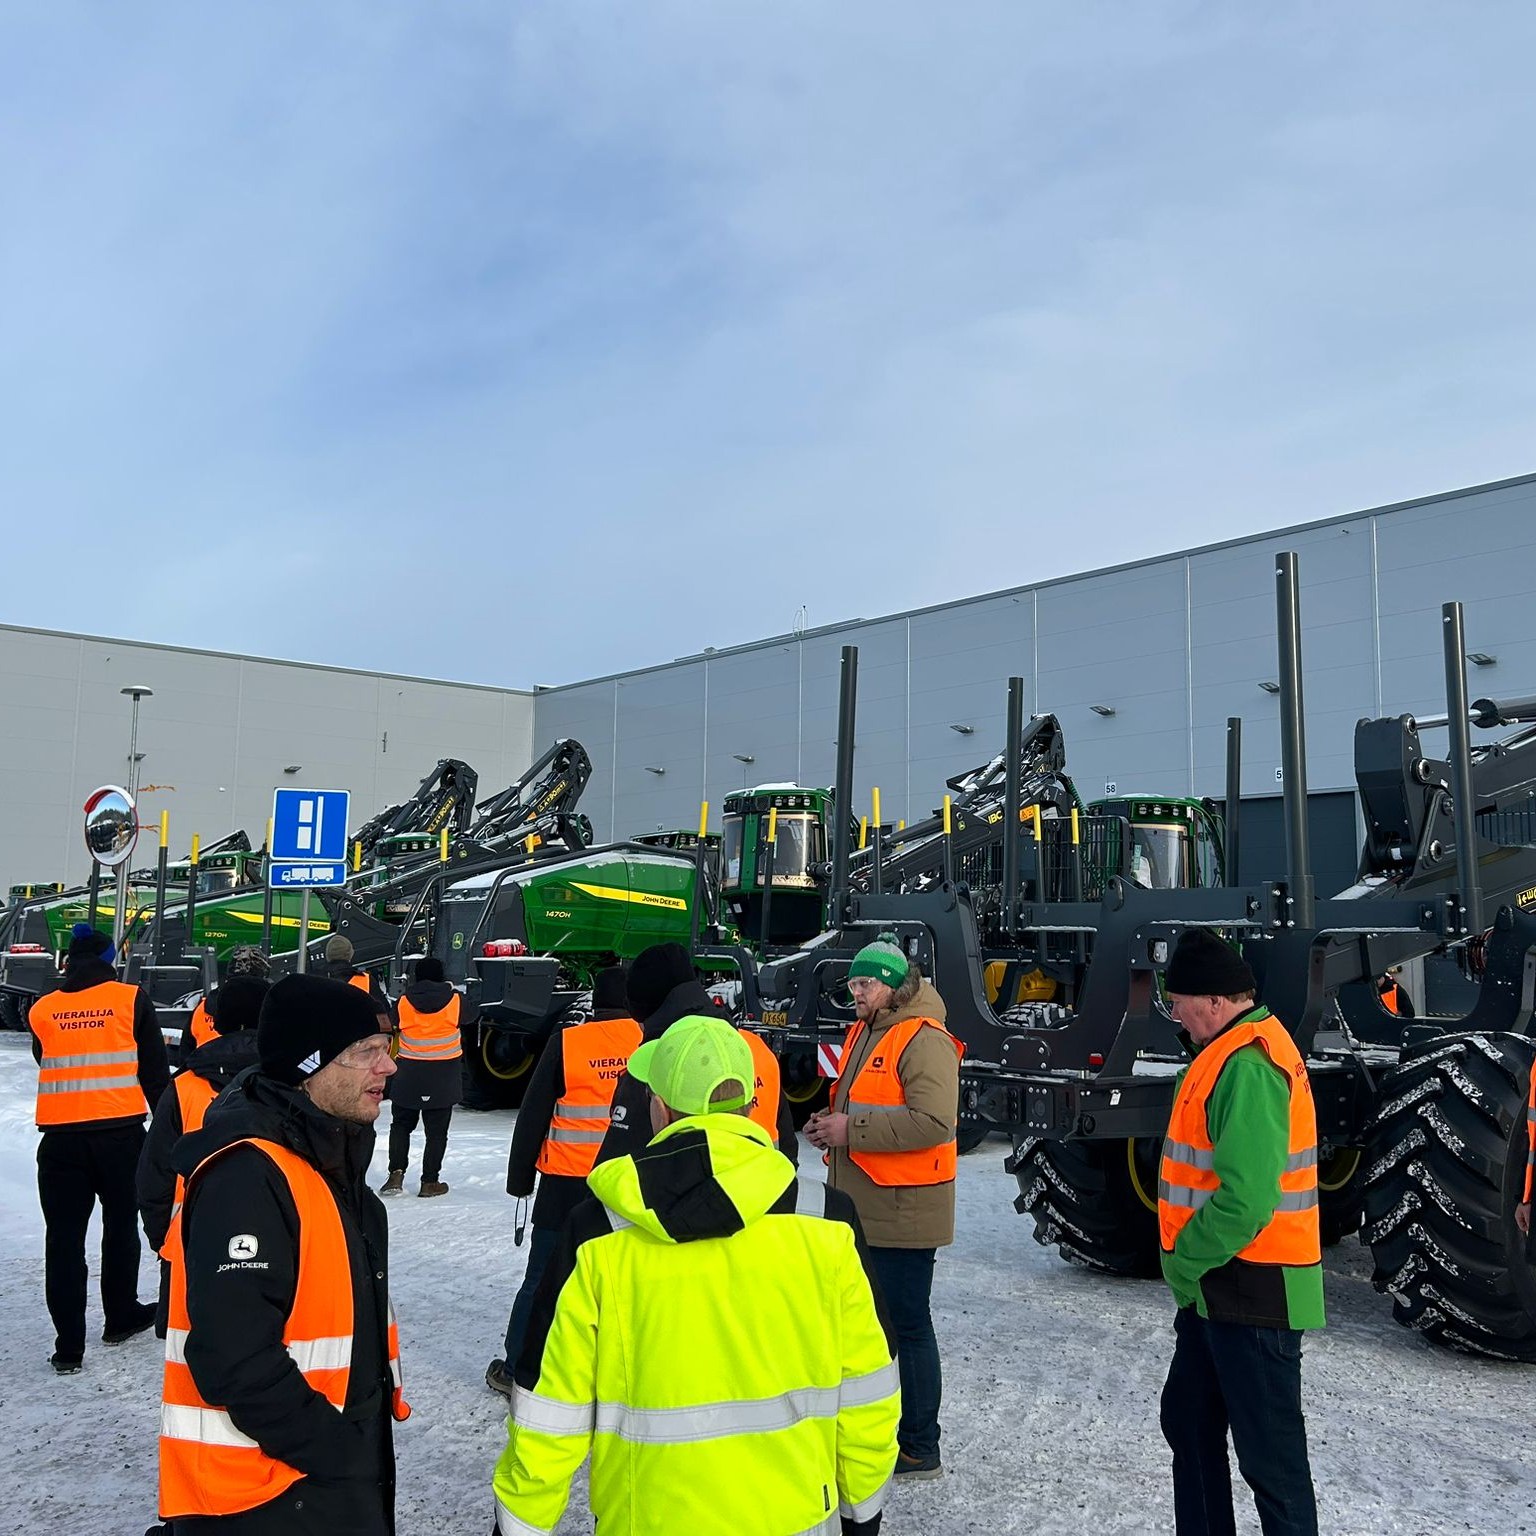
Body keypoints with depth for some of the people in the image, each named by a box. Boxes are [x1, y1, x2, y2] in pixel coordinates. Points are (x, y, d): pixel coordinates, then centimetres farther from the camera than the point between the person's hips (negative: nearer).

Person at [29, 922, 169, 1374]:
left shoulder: (42, 1010, 4)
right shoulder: (131, 999, -1)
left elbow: (45, 1064, 17)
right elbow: (154, 1067, 1)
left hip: (60, 1136, 1)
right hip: (121, 1131, -1)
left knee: (64, 1235, 6)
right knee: (121, 1224, 15)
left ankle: (69, 1344, 5)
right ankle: (121, 1317, 28)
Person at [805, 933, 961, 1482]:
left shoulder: (924, 1040, -17)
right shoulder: (863, 1032, 13)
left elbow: (934, 1122, -28)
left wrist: (851, 1130, -24)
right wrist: (828, 1122, 4)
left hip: (902, 1213, -10)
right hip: (859, 1210, 10)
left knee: (906, 1328, 1)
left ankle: (920, 1450, 13)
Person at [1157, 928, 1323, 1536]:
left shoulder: (1247, 1067, -23)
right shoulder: (1232, 1053, 10)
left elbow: (1246, 1198, -29)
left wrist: (1185, 1263, -16)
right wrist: (1188, 1265, 12)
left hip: (1251, 1291, -10)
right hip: (1216, 1288, 10)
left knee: (1269, 1453, 1)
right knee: (1188, 1421, 20)